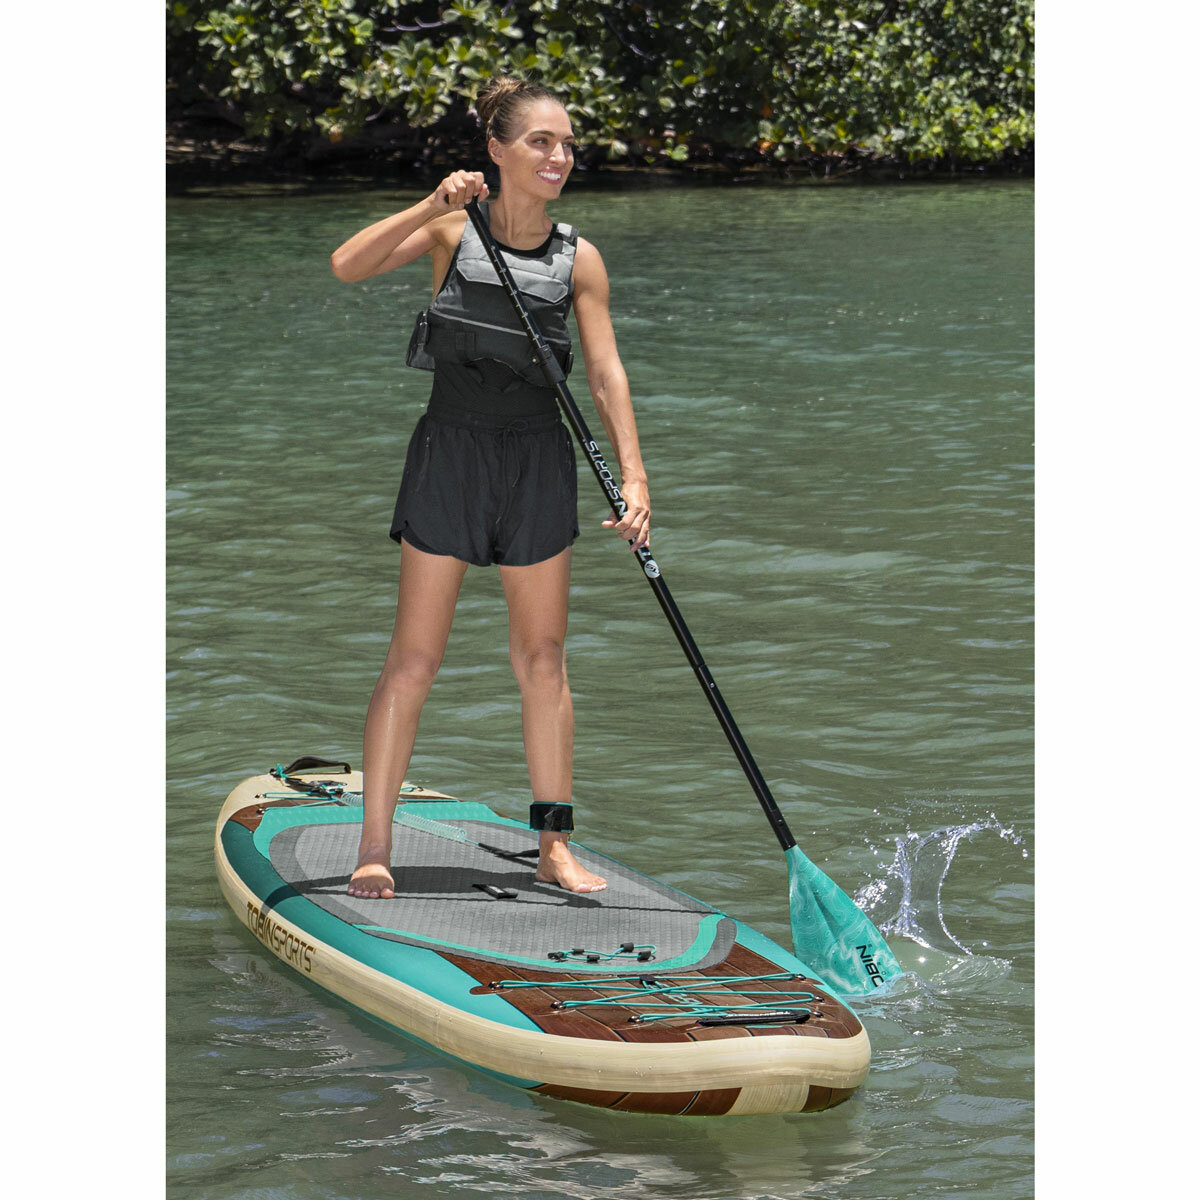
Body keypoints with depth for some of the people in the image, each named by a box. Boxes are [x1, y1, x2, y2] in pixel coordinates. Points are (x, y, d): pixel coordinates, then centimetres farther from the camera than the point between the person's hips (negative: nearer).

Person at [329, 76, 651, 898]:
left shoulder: (578, 259, 1)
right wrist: (433, 206, -27)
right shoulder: (453, 229, -4)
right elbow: (348, 266, -17)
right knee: (415, 657, -3)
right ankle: (374, 847, 0)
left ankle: (554, 845, 17)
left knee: (543, 656, 9)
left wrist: (634, 476, -12)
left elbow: (606, 373, -2)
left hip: (538, 459, 3)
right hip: (452, 449, -3)